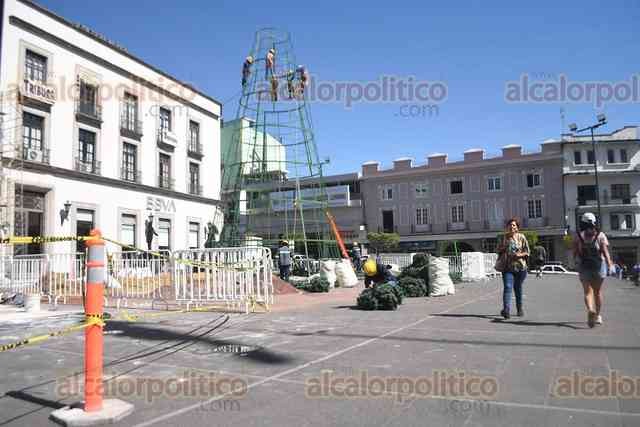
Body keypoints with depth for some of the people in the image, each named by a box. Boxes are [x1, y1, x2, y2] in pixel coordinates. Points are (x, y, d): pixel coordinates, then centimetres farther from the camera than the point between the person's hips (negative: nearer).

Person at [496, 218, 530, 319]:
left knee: (518, 288, 13)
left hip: (520, 267, 0)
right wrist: (502, 248, -7)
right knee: (507, 287, -15)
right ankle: (506, 309, -25)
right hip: (508, 267, 0)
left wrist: (520, 255, -17)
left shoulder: (521, 237, 1)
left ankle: (520, 308, 33)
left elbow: (527, 251, 3)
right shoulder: (504, 237, 6)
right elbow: (498, 250, 15)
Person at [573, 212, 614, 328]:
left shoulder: (578, 236, -3)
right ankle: (598, 316, 27)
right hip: (599, 266, 1)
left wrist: (577, 262, 18)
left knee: (588, 291, 0)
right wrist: (610, 264, -13)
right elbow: (605, 252, -13)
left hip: (584, 267, -1)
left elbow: (575, 254, -1)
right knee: (598, 292, 16)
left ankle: (590, 310, -28)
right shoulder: (600, 235, -3)